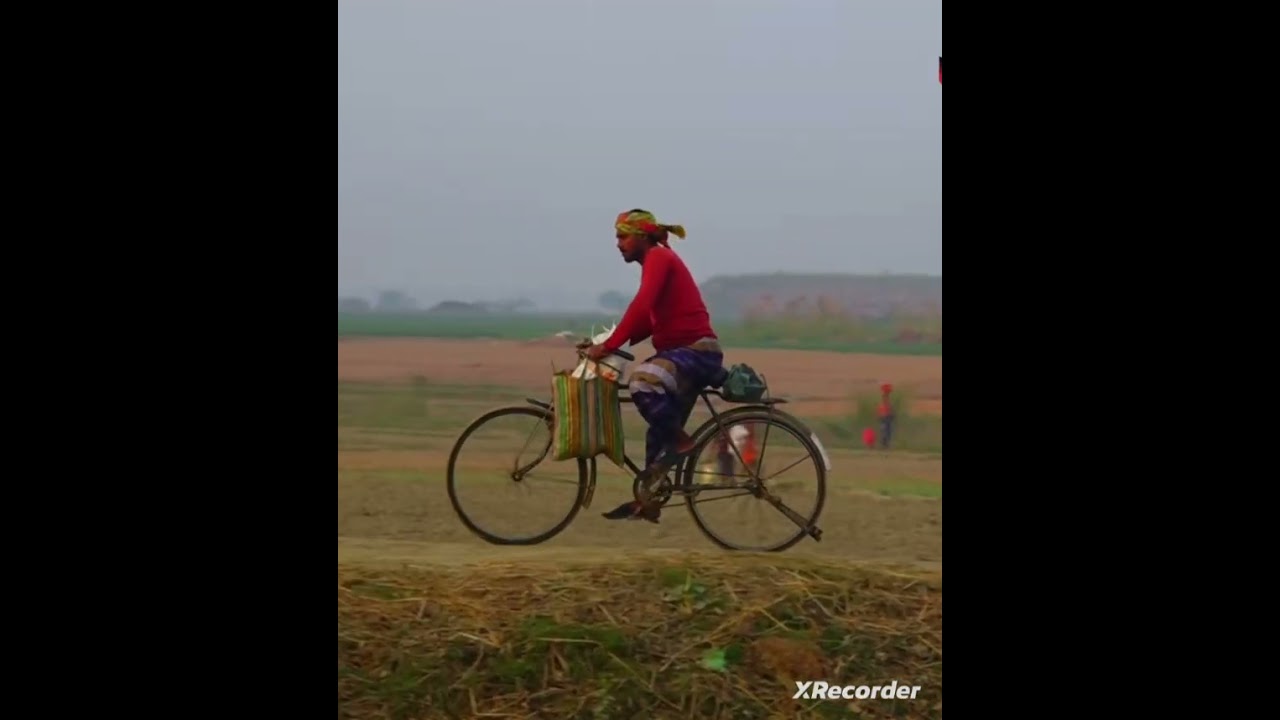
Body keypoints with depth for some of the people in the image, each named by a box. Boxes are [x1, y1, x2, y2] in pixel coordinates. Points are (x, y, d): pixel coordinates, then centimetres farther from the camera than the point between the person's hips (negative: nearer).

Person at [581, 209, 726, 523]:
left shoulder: (658, 257, -10)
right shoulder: (658, 262, 20)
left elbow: (640, 306, -25)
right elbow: (646, 321, 18)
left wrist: (608, 345, -26)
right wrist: (606, 344, 7)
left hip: (697, 351, -11)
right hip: (684, 351, 11)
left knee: (643, 380, -35)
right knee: (661, 430, 14)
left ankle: (680, 442, -16)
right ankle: (647, 499, 21)